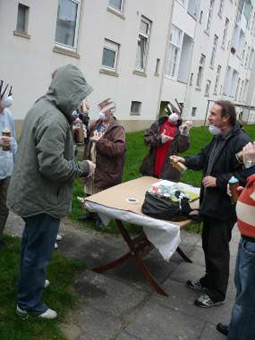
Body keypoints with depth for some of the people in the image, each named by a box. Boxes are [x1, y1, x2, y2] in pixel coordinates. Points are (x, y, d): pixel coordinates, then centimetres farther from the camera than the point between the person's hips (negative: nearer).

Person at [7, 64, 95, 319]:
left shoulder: (40, 107, 7)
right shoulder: (54, 119, -26)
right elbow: (52, 165, -30)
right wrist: (83, 167, -16)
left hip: (30, 193, 10)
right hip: (43, 199, -10)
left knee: (31, 244, 27)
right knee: (38, 252, 6)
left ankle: (29, 280, 48)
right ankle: (29, 304, 24)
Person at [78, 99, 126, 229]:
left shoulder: (117, 129, -15)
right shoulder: (96, 124, 7)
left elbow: (118, 149, -28)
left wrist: (100, 141, -26)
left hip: (105, 170, -7)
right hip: (91, 166, 7)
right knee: (90, 191, 21)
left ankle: (101, 217, 28)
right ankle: (91, 212, 41)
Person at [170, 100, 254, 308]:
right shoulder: (218, 138, 10)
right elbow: (204, 159, 20)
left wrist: (219, 181, -23)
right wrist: (185, 160, 6)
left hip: (224, 207, -9)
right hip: (210, 203, 9)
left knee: (218, 251, 4)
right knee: (208, 246, 22)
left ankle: (217, 294, 23)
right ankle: (209, 280, 42)